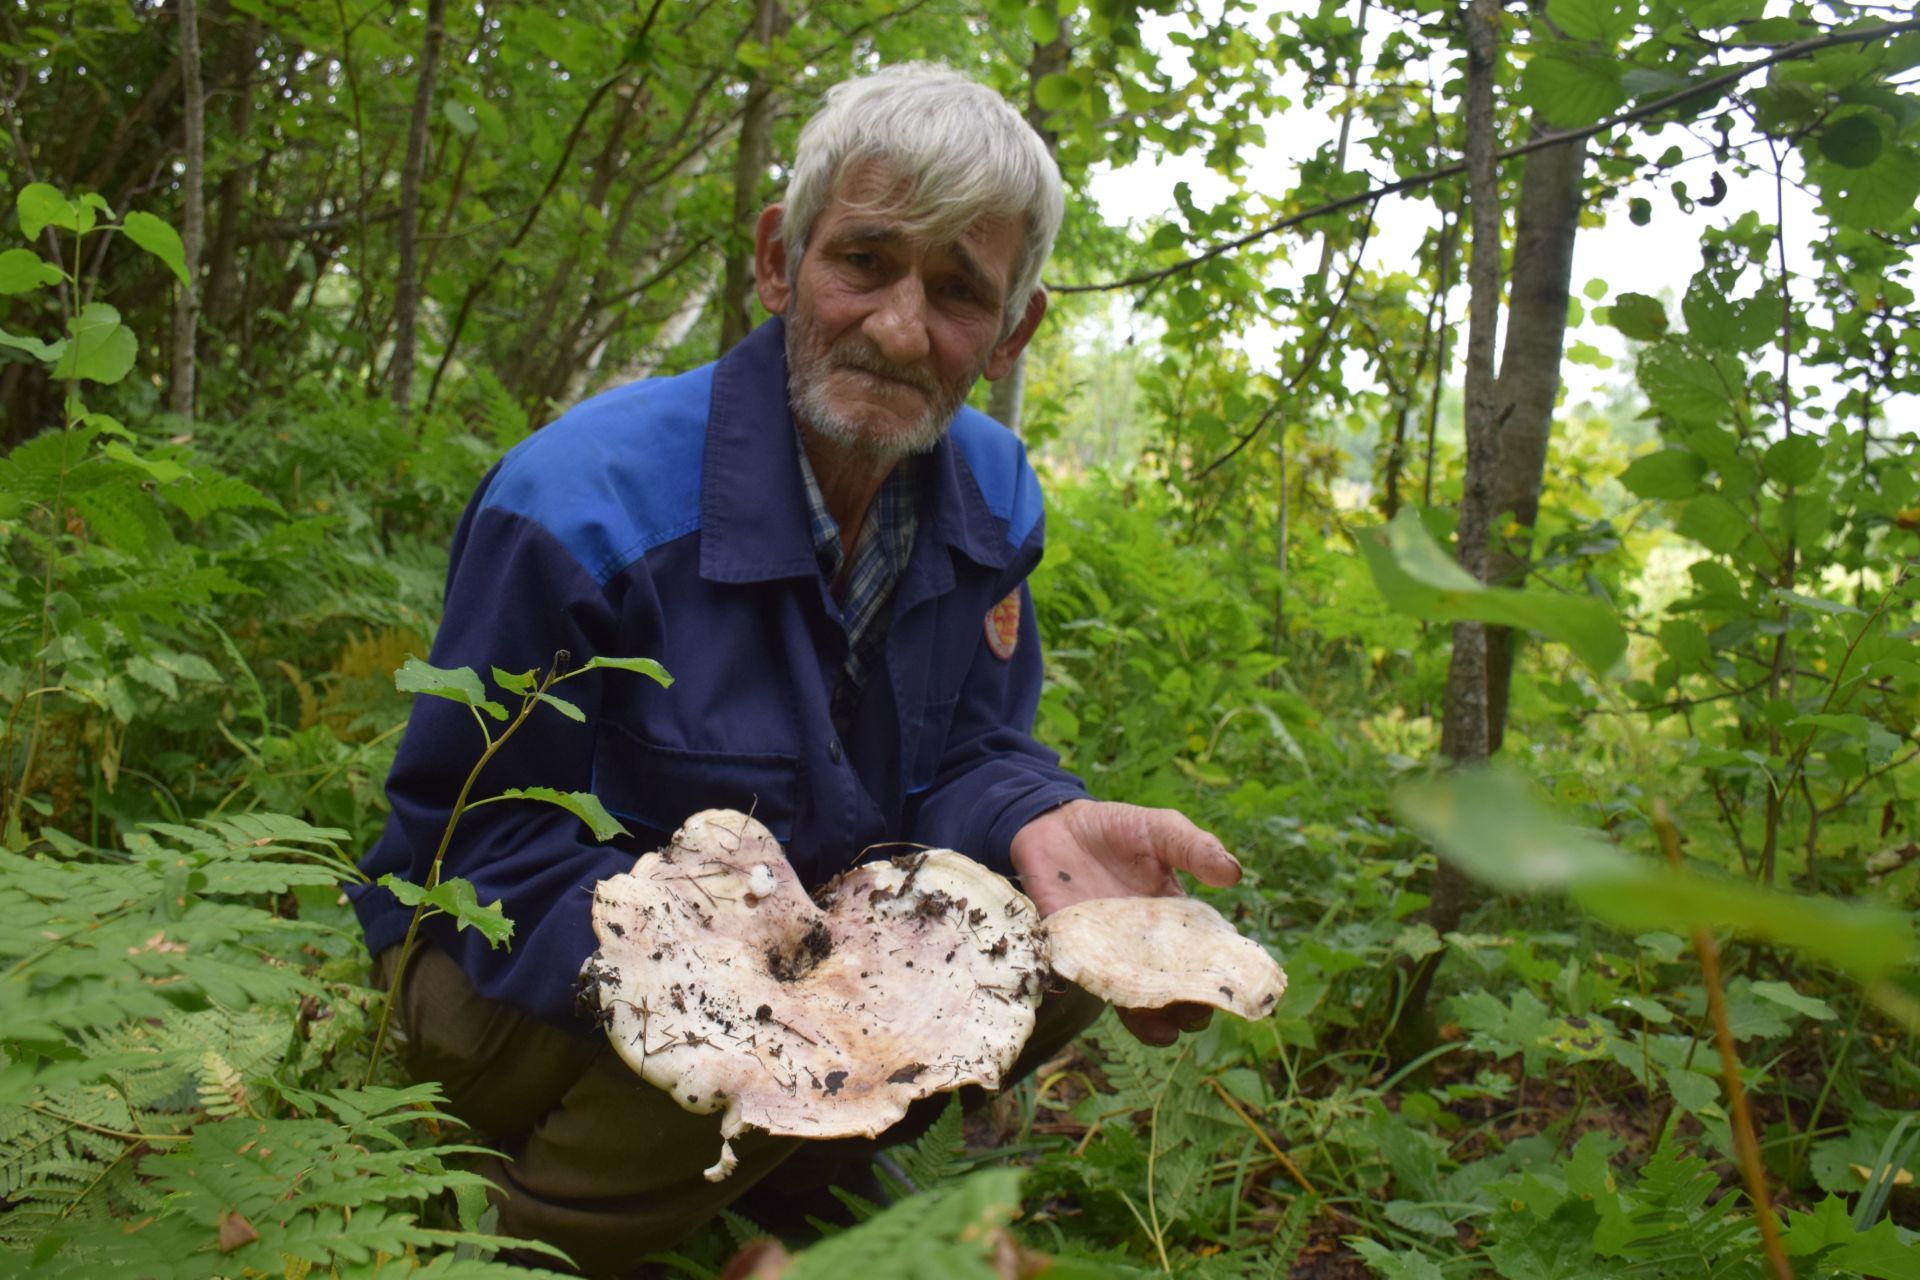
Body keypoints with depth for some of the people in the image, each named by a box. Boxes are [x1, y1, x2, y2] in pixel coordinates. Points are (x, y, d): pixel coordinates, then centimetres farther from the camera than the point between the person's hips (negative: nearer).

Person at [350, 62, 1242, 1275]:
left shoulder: (992, 493, -6)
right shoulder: (583, 500, -25)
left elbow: (971, 752, 0)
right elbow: (477, 835, -21)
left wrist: (1040, 823, -26)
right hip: (523, 959, -5)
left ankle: (783, 1172, 7)